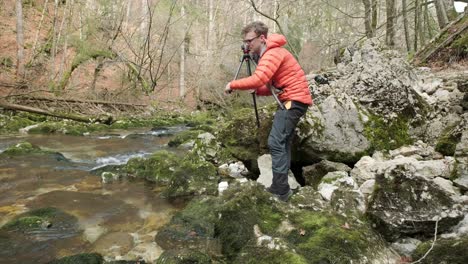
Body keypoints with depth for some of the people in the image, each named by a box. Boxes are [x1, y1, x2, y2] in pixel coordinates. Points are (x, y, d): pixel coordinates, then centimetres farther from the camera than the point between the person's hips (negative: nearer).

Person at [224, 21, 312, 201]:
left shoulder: (273, 53, -15)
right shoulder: (268, 54, 18)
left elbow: (257, 80, -29)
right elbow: (273, 86, 17)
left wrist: (232, 85, -16)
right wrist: (256, 91, -2)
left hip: (293, 100, -11)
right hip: (292, 100, 11)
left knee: (276, 143, -15)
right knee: (283, 143, 11)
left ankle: (281, 190, -12)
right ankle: (281, 187, 16)